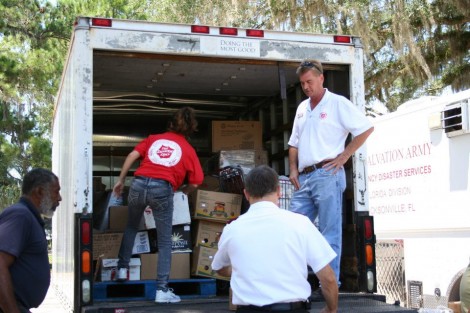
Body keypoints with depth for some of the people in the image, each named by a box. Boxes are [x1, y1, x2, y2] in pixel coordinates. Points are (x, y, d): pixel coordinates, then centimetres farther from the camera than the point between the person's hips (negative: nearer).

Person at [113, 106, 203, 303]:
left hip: (139, 183, 3)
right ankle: (162, 290, 4)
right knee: (164, 242, 7)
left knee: (131, 227, 30)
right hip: (162, 189, -3)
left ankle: (122, 268, 30)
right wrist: (183, 191, 29)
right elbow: (196, 182, 9)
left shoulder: (154, 138, 21)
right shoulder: (188, 149, 15)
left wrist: (121, 180, 16)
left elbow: (133, 155, 9)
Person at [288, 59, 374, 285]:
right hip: (303, 178, 7)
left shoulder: (338, 103, -2)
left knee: (329, 233, -3)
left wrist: (344, 156, -9)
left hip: (327, 175, -7)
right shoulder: (302, 108, 19)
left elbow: (366, 128, -6)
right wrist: (293, 169, 9)